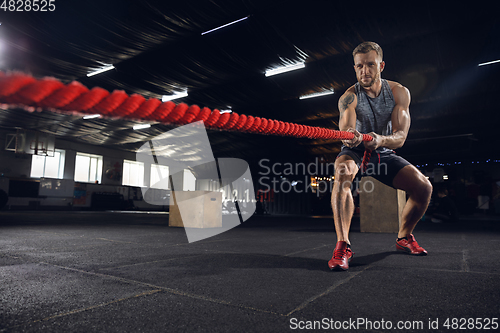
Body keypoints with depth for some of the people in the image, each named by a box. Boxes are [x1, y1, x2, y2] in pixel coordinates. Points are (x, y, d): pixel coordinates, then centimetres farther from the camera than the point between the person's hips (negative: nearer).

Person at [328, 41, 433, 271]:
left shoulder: (399, 93, -8)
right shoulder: (349, 97, -16)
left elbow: (400, 137, -19)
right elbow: (345, 131, -35)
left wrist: (381, 140, -42)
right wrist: (350, 137, -60)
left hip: (384, 153, 3)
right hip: (355, 152, -3)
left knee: (424, 187, -13)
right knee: (343, 173, -37)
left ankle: (404, 237, 14)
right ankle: (343, 245, -39)